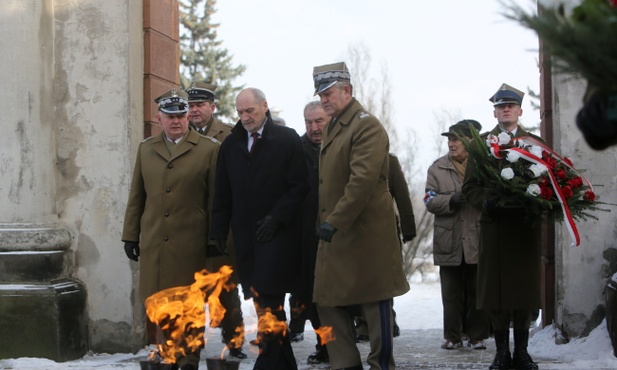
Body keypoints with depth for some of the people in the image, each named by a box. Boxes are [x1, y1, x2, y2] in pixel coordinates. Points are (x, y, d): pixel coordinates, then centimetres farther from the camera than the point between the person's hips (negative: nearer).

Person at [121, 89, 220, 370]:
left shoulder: (209, 149, 1)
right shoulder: (146, 148, 14)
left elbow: (215, 200, 1)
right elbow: (136, 196, 15)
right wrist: (130, 235, 12)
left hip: (190, 245, -3)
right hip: (152, 243, 3)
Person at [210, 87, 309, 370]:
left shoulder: (287, 139, 1)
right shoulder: (231, 144, 14)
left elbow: (300, 186, -3)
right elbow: (222, 193, 14)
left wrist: (276, 218, -12)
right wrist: (219, 231, 5)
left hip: (277, 234, -4)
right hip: (245, 236, 4)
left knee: (268, 302, -11)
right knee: (266, 303, 5)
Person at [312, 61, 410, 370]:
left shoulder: (367, 126, -13)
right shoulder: (333, 127, 16)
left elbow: (363, 180, -23)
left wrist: (334, 222, -25)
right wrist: (326, 221, 13)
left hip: (365, 234, -9)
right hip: (335, 232, 9)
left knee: (374, 303, 1)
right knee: (327, 300, 9)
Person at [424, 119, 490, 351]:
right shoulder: (437, 168, 8)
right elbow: (430, 201, 0)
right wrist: (451, 200, -17)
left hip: (478, 241, -1)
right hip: (449, 243, 1)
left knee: (477, 291, 4)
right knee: (452, 293, 6)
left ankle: (477, 336, 13)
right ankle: (452, 336, 14)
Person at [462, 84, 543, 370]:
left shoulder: (535, 143, 13)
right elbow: (469, 187, 6)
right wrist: (486, 203, -13)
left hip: (526, 225, 1)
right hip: (495, 225, -1)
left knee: (526, 287, 3)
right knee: (496, 287, -1)